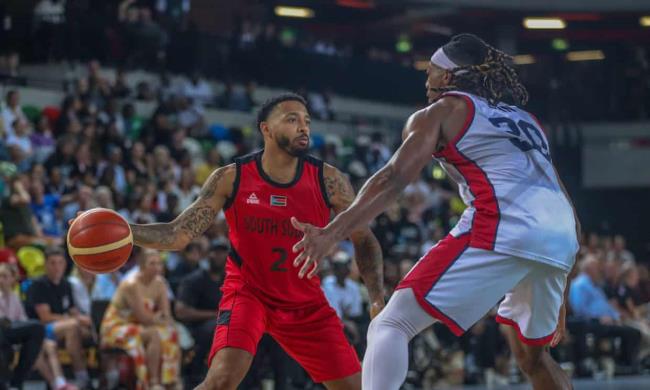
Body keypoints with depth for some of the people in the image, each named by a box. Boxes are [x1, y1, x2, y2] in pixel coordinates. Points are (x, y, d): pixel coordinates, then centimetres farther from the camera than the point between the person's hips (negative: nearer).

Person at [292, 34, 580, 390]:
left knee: (391, 326, -4)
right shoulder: (525, 120, 33)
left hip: (501, 228, -6)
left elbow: (395, 178, -1)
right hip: (561, 238, 6)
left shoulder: (441, 112, 16)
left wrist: (332, 233, -10)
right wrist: (559, 299, 36)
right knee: (531, 357, 28)